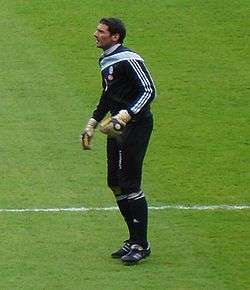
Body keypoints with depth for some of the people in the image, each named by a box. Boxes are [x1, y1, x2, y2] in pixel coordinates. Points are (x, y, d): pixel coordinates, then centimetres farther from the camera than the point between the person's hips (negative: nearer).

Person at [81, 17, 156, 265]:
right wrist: (92, 124, 28)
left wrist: (124, 116, -27)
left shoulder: (128, 59, -15)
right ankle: (133, 240, 21)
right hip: (117, 127, 10)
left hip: (136, 126, -10)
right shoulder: (105, 62, 14)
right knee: (116, 185, 11)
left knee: (129, 185, -8)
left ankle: (141, 245, 0)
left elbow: (148, 91, -20)